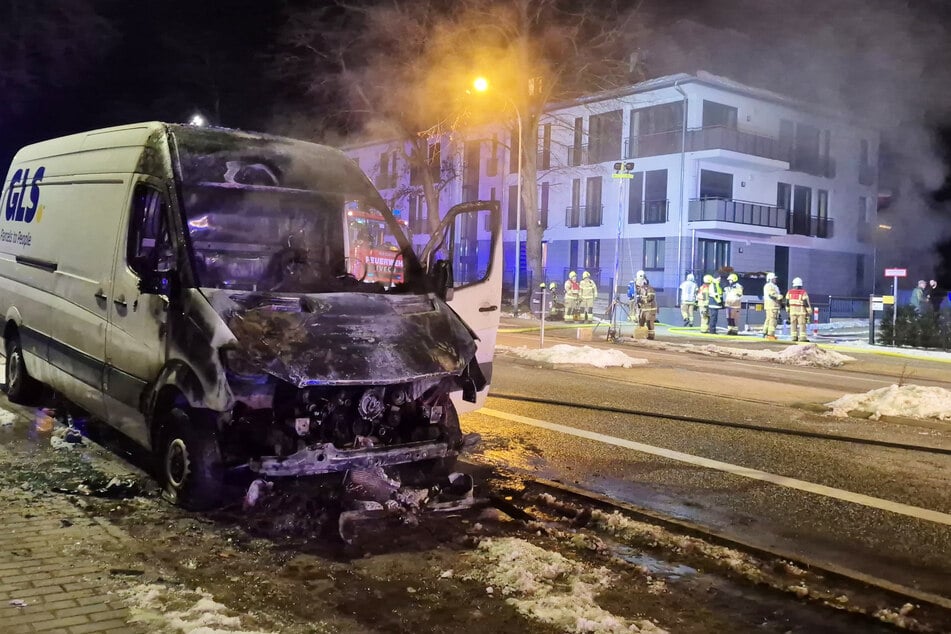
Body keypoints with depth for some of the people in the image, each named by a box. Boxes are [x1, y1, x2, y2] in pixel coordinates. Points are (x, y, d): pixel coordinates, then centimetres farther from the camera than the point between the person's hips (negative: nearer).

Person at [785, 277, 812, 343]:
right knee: (802, 324, -1)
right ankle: (802, 337, -6)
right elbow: (806, 302, -12)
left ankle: (794, 337, 6)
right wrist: (809, 311, -5)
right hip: (801, 311, -3)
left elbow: (787, 302, 6)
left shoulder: (790, 292, 1)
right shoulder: (803, 292, -10)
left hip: (792, 310, 3)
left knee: (793, 324, 9)